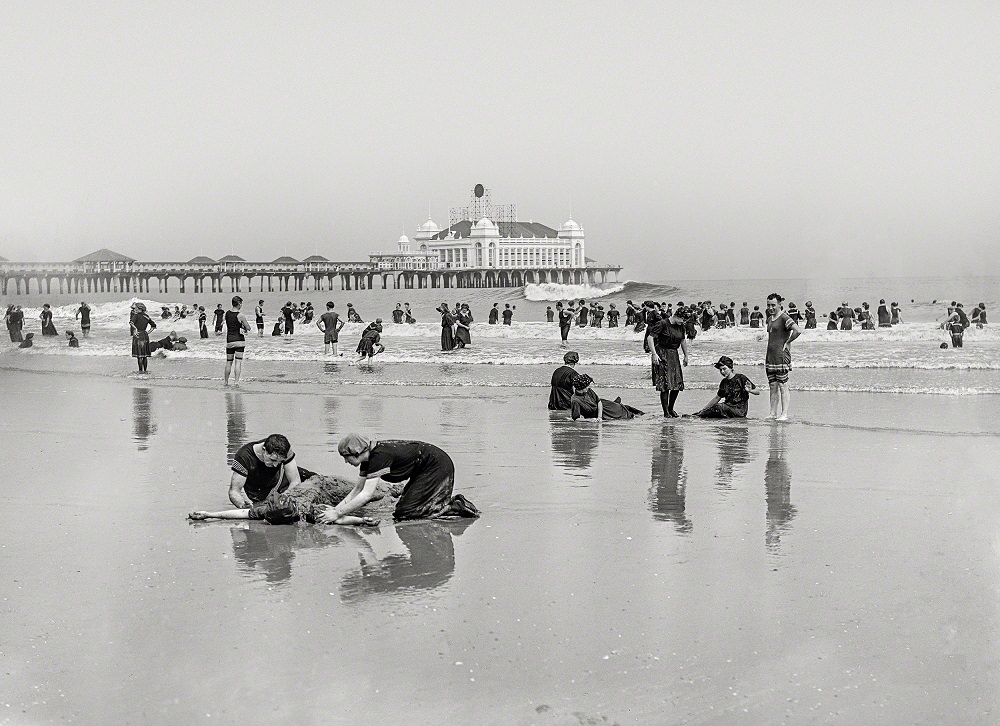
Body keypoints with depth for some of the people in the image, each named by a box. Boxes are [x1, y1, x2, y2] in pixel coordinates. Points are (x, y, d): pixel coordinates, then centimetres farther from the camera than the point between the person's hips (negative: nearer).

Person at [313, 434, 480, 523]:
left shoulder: (380, 456, -26)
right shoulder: (368, 458, 2)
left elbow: (367, 495, -30)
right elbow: (358, 489, 11)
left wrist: (337, 514, -26)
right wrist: (336, 508, 0)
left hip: (437, 466, -10)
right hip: (424, 470, 10)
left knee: (405, 514, -13)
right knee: (400, 511, 9)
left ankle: (458, 508, -6)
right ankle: (455, 503, 13)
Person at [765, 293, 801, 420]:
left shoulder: (784, 318, -10)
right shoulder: (771, 318, 16)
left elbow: (797, 331, -23)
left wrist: (786, 343, -14)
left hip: (781, 356, -9)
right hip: (770, 356, 9)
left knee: (782, 386, -6)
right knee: (772, 386, 9)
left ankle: (784, 414, -5)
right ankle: (773, 413, 13)